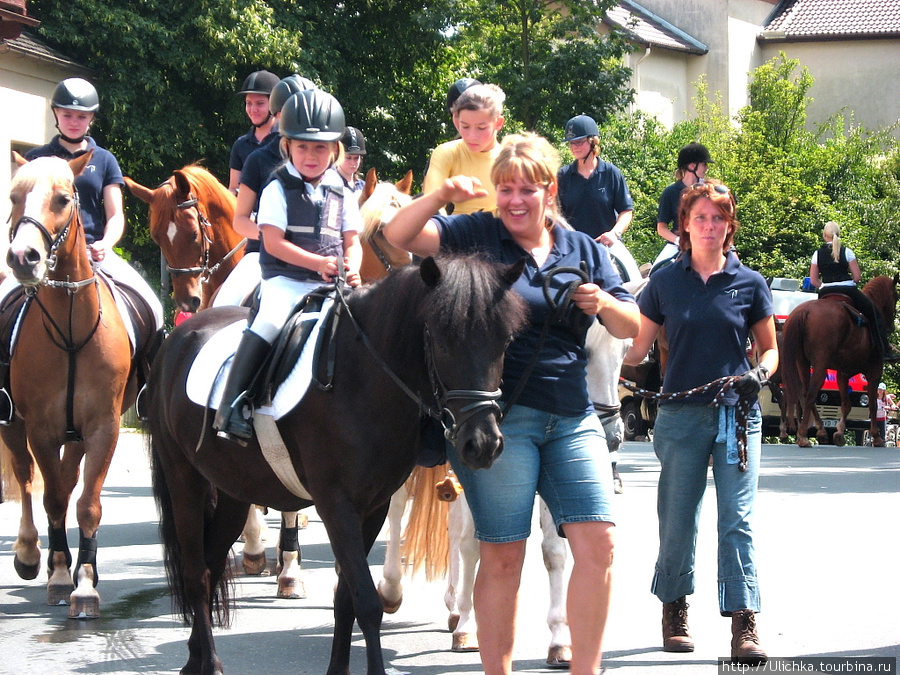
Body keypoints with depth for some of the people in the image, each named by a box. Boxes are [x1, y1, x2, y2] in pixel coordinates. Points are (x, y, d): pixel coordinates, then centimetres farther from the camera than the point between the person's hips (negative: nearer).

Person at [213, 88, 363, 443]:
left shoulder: (341, 194, 13)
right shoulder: (279, 189, 0)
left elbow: (352, 241, 13)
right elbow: (274, 243, -8)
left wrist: (351, 268, -10)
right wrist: (319, 263, -16)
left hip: (329, 286, 5)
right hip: (285, 281, -5)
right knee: (268, 324, -31)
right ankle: (231, 406, -30)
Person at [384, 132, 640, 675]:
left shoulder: (585, 250, 13)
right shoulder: (478, 235, 2)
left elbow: (632, 328, 13)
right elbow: (399, 236, -8)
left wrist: (602, 303, -8)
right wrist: (444, 195, -23)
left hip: (573, 418, 4)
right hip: (500, 415, -4)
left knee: (597, 543, -5)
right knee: (503, 555, -1)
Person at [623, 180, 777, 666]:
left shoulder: (749, 283, 3)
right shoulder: (665, 282, 4)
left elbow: (769, 349, 11)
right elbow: (638, 347, 9)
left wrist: (759, 375, -10)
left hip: (737, 415, -1)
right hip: (682, 415, 1)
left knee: (736, 520, -7)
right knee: (677, 521, 5)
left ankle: (744, 625, -8)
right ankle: (674, 611, 25)